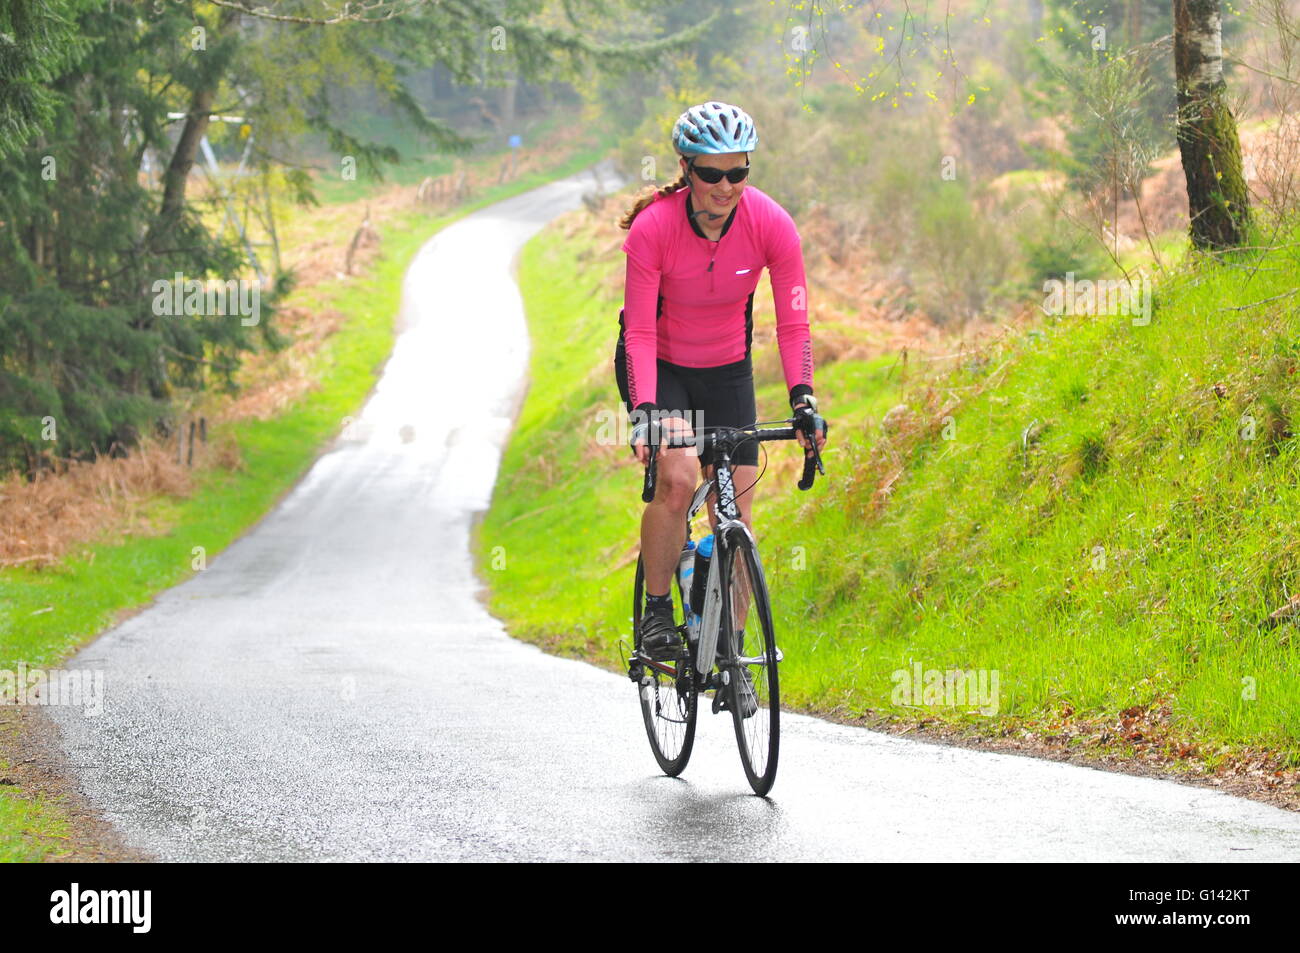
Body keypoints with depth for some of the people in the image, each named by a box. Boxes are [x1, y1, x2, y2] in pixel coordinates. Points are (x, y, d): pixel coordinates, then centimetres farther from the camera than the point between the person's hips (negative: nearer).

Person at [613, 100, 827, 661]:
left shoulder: (771, 225, -21)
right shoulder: (653, 227, -26)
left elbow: (793, 324, -16)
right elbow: (640, 334, -24)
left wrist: (803, 398, -30)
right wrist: (645, 413, -36)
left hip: (727, 370, 3)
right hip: (658, 365, -3)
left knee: (736, 514, -2)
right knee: (678, 477, -27)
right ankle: (656, 610, -8)